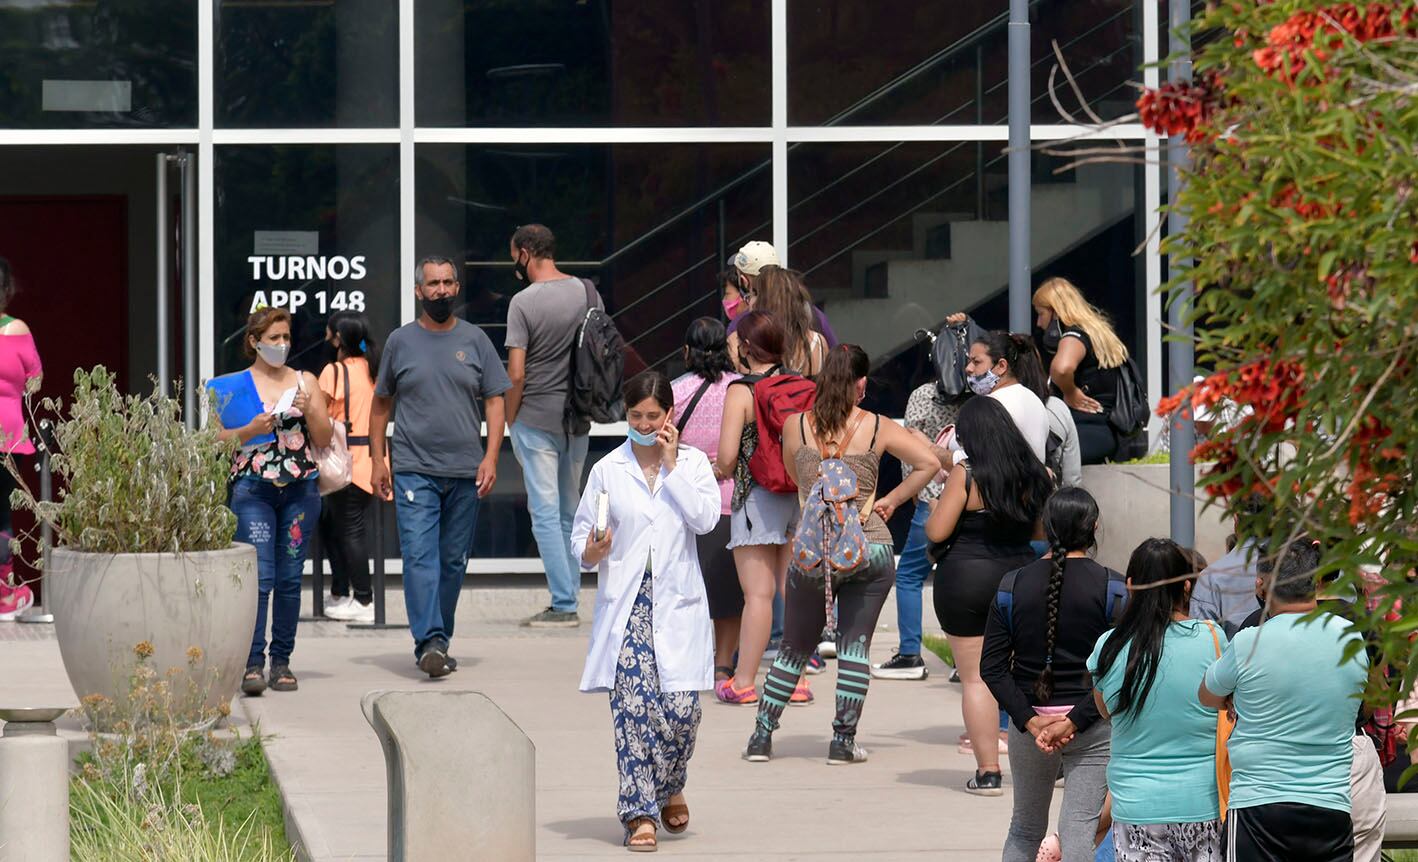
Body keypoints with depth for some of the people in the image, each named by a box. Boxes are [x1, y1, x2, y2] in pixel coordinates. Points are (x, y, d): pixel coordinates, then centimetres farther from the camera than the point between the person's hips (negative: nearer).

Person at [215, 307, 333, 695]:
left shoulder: (305, 381, 11)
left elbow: (325, 439, 7)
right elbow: (217, 438, 0)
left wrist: (309, 411, -10)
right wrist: (251, 430, -15)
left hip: (301, 489, 3)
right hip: (252, 489, -3)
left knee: (290, 578, 4)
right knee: (259, 576, -12)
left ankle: (282, 661, 11)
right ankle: (252, 662, -13)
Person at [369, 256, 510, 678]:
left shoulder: (474, 341, 7)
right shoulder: (400, 341, 6)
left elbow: (495, 402, 6)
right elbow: (381, 404, 13)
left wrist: (491, 458, -6)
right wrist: (377, 460, 6)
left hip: (465, 472, 2)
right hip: (413, 469, -2)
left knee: (453, 561, 8)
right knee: (419, 556, -14)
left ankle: (438, 639, 19)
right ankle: (430, 642, -21)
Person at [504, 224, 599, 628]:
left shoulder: (524, 302, -13)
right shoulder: (588, 294, 4)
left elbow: (516, 373, -14)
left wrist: (510, 424, -2)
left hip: (536, 418, -6)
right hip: (578, 417, 6)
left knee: (545, 512, -2)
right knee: (569, 511, 15)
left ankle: (564, 605, -5)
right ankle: (569, 595, 18)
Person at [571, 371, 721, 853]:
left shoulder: (692, 464, 7)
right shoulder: (607, 471, 6)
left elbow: (706, 518, -10)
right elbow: (581, 535, 9)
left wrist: (671, 465, -7)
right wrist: (592, 551, -14)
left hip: (678, 603, 0)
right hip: (625, 604, 0)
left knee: (681, 705, -6)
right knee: (633, 705, -11)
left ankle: (671, 787, 24)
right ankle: (641, 813, -5)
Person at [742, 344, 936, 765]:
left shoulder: (795, 426, 0)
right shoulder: (877, 428, -3)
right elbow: (929, 462, -2)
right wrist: (890, 500, 4)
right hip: (869, 549, -1)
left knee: (795, 647, 13)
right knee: (855, 645, 6)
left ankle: (761, 737, 15)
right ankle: (843, 741, 4)